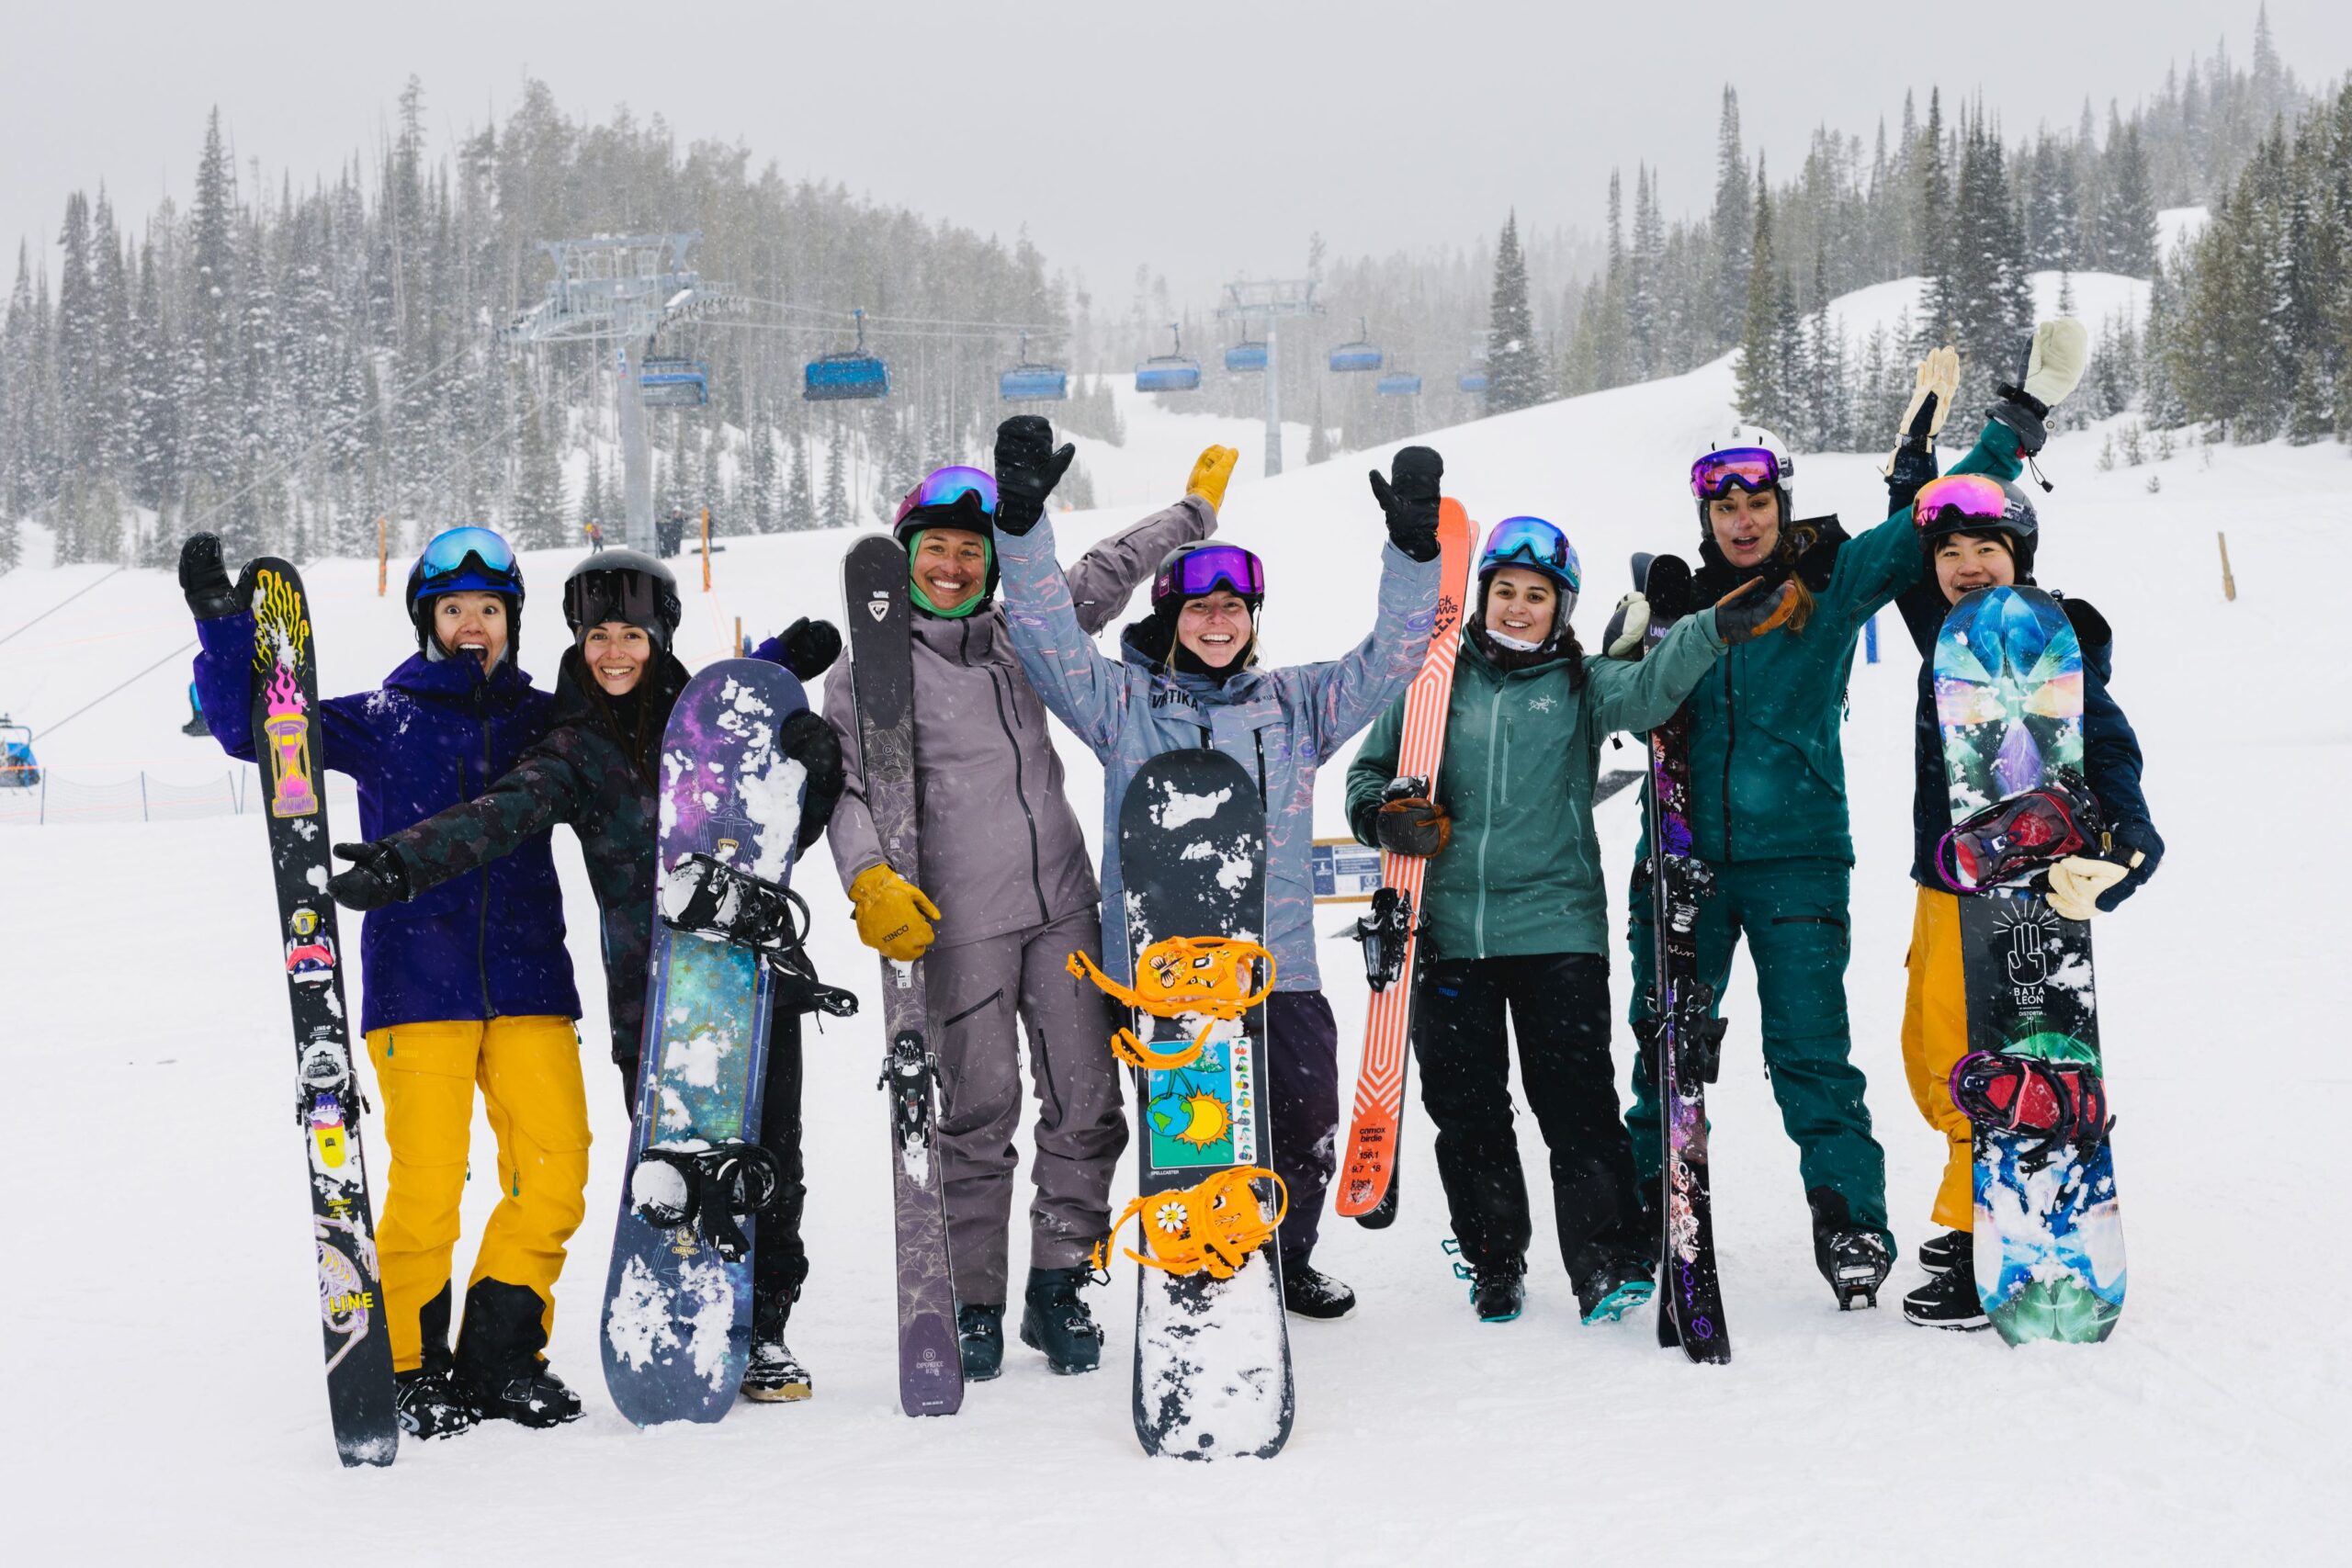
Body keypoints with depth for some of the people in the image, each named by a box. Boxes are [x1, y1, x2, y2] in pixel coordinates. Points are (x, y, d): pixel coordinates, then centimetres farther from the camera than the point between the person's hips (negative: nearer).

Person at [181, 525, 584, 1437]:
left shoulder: (544, 723, 13)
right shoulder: (382, 721, 7)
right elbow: (251, 729, 3)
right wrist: (222, 624, -8)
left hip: (526, 980, 2)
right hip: (417, 985, -2)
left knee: (555, 1166, -5)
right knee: (426, 1181, -8)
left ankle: (501, 1356, 11)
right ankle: (416, 1366, 9)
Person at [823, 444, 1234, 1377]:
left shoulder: (1017, 634, 14)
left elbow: (1104, 576, 27)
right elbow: (845, 785, -4)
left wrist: (1196, 510, 36)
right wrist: (868, 880, -21)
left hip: (1063, 906, 5)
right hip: (957, 923, -4)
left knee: (1087, 1107, 2)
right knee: (979, 1117, -2)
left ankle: (1059, 1286, 15)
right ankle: (972, 1304, 11)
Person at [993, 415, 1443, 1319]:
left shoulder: (1295, 703, 14)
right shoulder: (1124, 703, 8)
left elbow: (1390, 658, 9)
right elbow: (1047, 634, 0)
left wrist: (1413, 549, -5)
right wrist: (1021, 522, -13)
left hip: (1277, 962, 2)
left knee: (1305, 1124, 4)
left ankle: (1286, 1260, 26)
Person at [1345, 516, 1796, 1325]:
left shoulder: (1581, 685, 6)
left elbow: (1649, 689, -15)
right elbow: (1369, 772, 17)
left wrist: (1718, 627, -30)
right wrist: (1391, 814, -5)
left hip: (1557, 927, -2)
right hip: (1451, 930, 2)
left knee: (1576, 1098, -8)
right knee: (1466, 1105, 8)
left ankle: (1608, 1259, -3)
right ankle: (1493, 1260, 22)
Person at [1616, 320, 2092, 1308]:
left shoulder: (1834, 580, 3)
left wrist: (2020, 418, -2)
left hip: (1797, 857, -3)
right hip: (1690, 857, 3)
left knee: (1810, 1052, -5)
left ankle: (1852, 1223, 5)